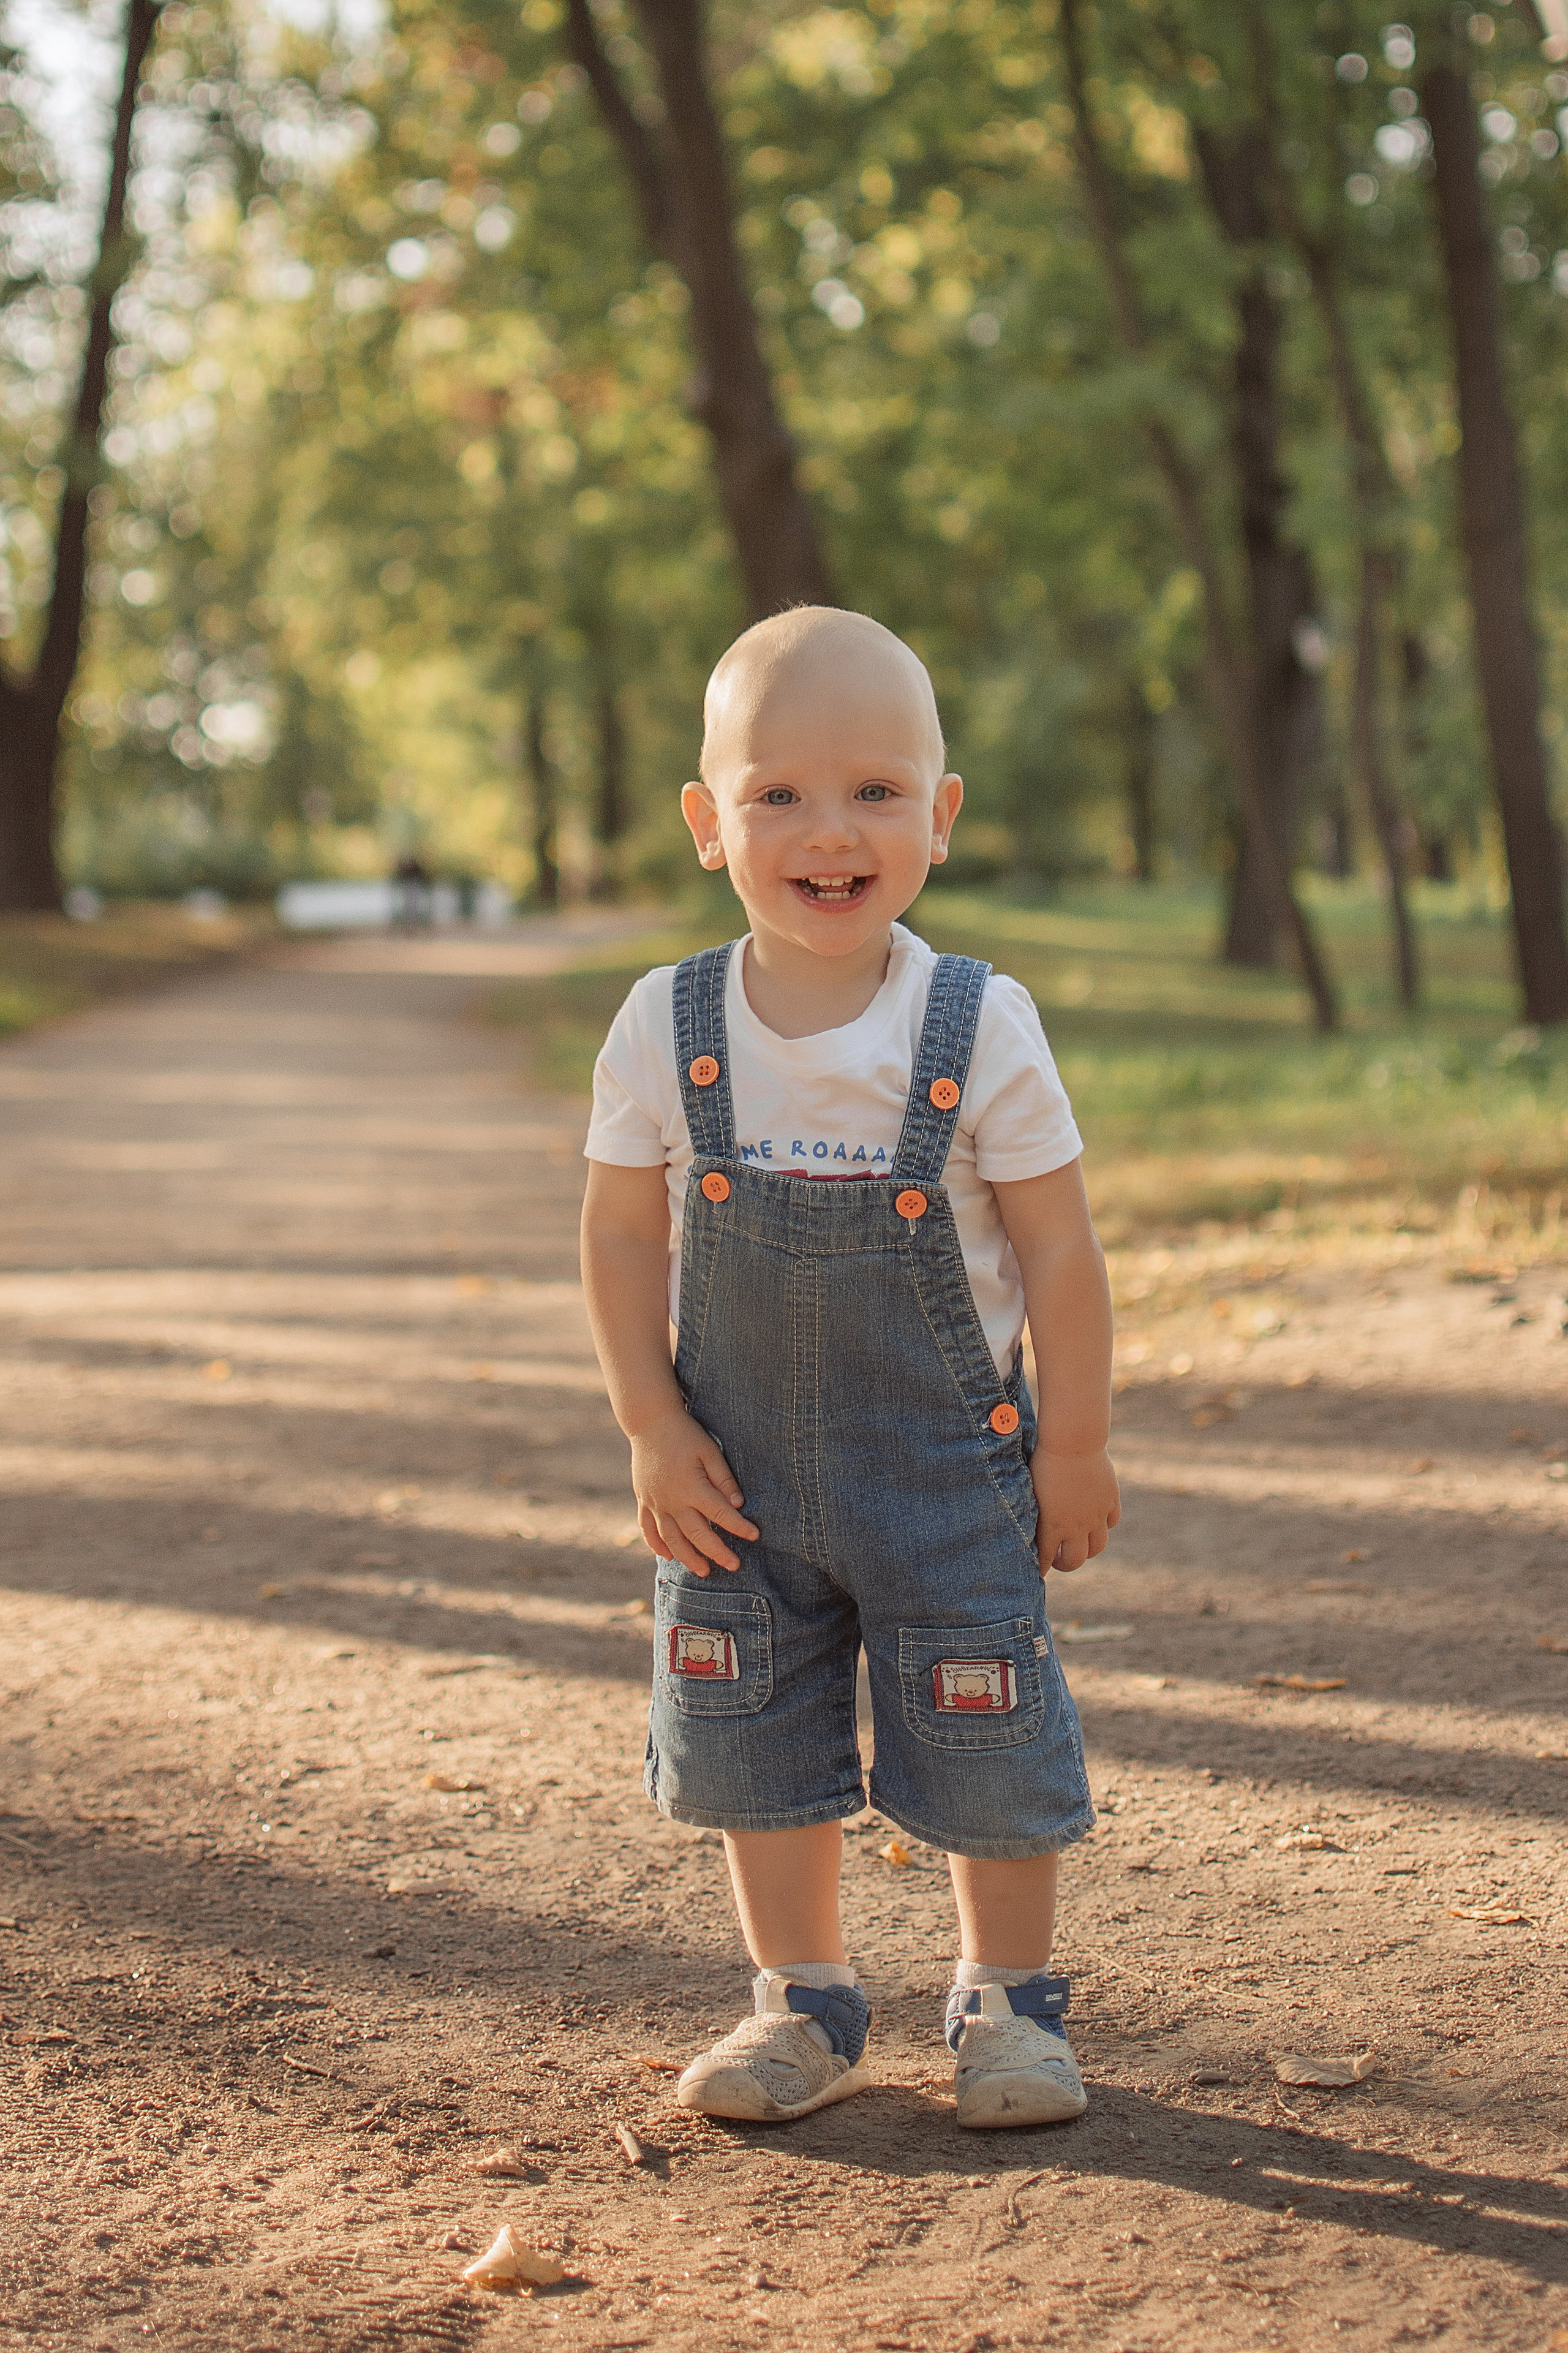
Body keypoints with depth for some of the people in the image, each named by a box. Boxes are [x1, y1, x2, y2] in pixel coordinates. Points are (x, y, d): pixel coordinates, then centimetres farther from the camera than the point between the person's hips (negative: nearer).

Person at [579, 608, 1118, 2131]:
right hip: (743, 1471, 2)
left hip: (945, 1459, -2)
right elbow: (622, 1234, -1)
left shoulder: (982, 1028, -13)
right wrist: (657, 1436, -6)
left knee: (984, 1736, 5)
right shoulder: (667, 1031, -9)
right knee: (755, 1735, 11)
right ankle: (804, 2005, 30)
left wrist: (1074, 1446, -4)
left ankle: (1008, 1998, 28)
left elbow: (1056, 1247, -6)